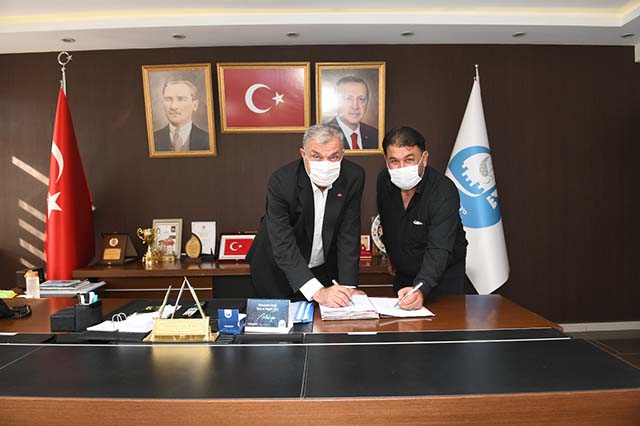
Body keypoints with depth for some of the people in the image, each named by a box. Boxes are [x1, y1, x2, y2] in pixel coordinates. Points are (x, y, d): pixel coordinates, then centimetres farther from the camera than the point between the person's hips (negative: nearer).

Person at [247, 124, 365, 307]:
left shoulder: (353, 177, -18)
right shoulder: (281, 181, -28)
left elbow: (349, 237, -15)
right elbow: (283, 246, -32)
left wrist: (347, 288, -23)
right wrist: (318, 292, -41)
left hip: (325, 270, 3)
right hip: (278, 272, -2)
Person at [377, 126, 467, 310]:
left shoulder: (444, 191, -30)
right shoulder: (383, 181, -12)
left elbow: (438, 250, -38)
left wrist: (421, 289, -53)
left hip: (442, 277, -5)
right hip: (403, 276, 5)